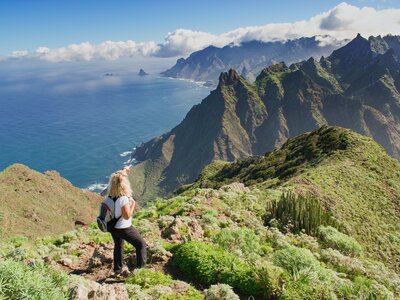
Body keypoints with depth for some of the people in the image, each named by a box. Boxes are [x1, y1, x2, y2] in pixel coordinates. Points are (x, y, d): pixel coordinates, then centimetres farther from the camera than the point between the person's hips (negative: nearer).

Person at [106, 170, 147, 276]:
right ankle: (141, 268, 12)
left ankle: (118, 270, 39)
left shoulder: (110, 196, -5)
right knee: (141, 244, 9)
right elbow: (127, 216, -25)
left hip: (113, 227, 8)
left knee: (118, 246, 26)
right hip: (124, 228, -7)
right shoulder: (123, 198, -29)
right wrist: (133, 204, -14)